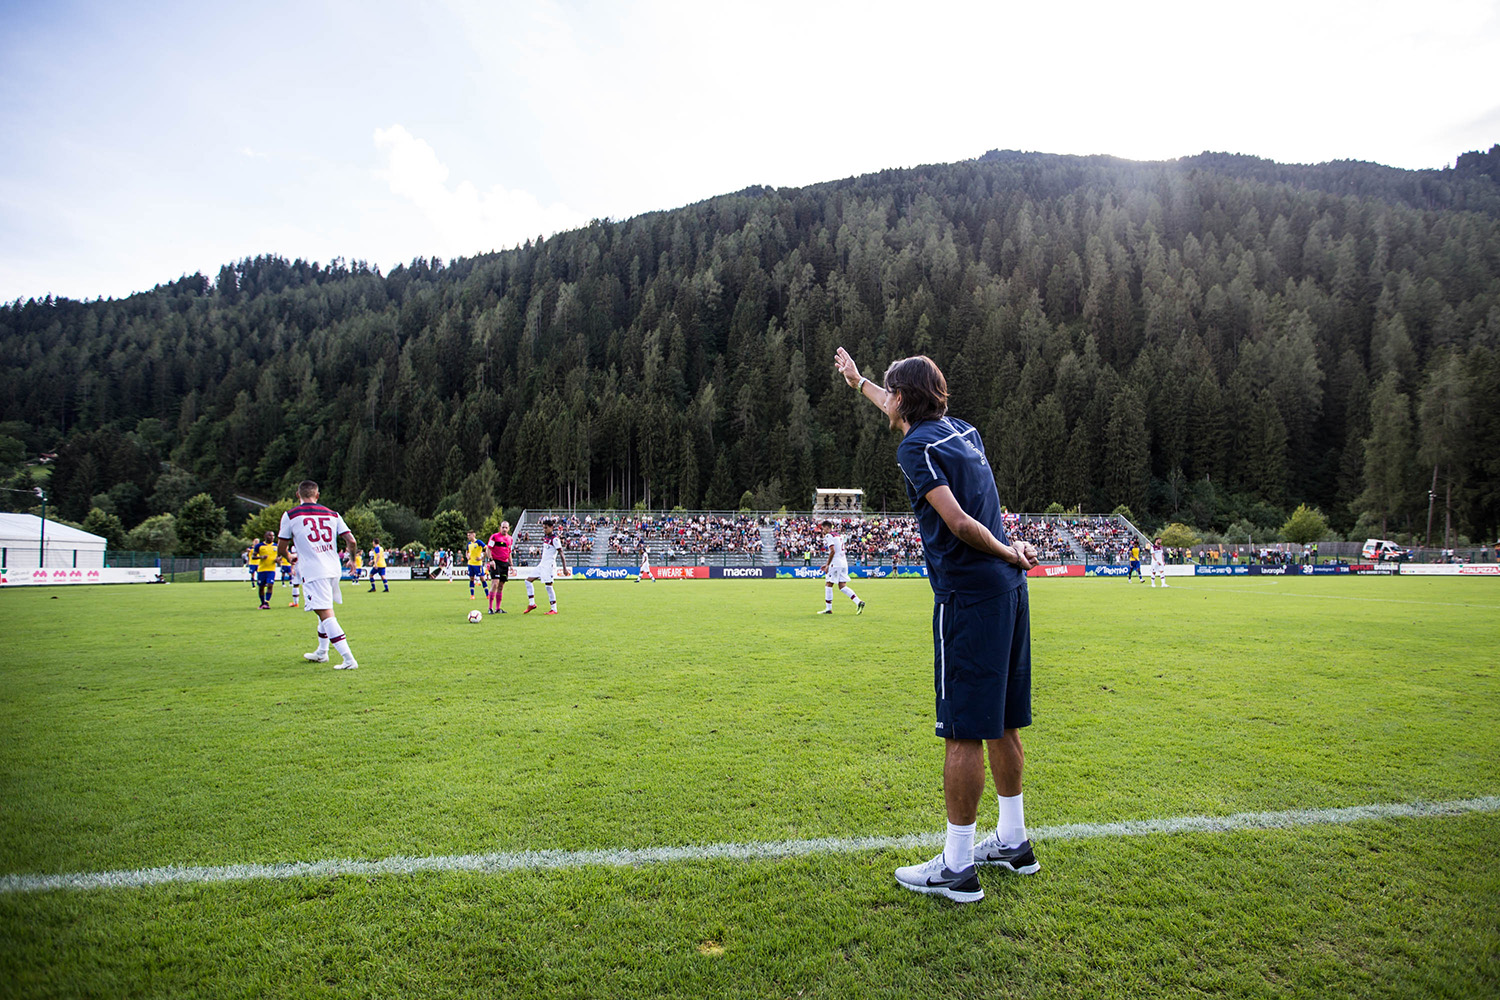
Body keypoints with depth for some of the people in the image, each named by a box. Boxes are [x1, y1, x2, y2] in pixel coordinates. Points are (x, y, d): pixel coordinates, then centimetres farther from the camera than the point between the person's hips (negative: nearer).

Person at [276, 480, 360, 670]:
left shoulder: (290, 516, 1)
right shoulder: (332, 514, 10)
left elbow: (281, 547, 9)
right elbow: (351, 541, 3)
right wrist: (352, 557, 24)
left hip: (313, 572, -6)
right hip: (334, 569, 6)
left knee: (326, 615, -10)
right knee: (325, 612, 24)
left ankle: (349, 659, -19)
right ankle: (321, 653, 38)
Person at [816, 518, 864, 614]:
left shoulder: (828, 536, -7)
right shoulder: (839, 536, 21)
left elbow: (833, 551, -18)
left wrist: (827, 565, -13)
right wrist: (828, 564, 27)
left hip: (836, 563, -8)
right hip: (844, 563, 8)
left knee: (828, 585, 3)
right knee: (842, 587, 6)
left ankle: (828, 609, 4)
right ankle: (859, 602, -7)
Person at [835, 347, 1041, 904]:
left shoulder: (916, 446, -9)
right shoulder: (961, 430, 16)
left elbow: (958, 522, -20)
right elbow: (907, 412, 36)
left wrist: (1009, 553, -5)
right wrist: (859, 382, 48)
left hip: (968, 596, -9)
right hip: (1007, 588, 9)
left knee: (963, 731, -2)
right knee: (1001, 723, 17)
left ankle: (957, 866, 7)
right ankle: (1013, 842, 30)